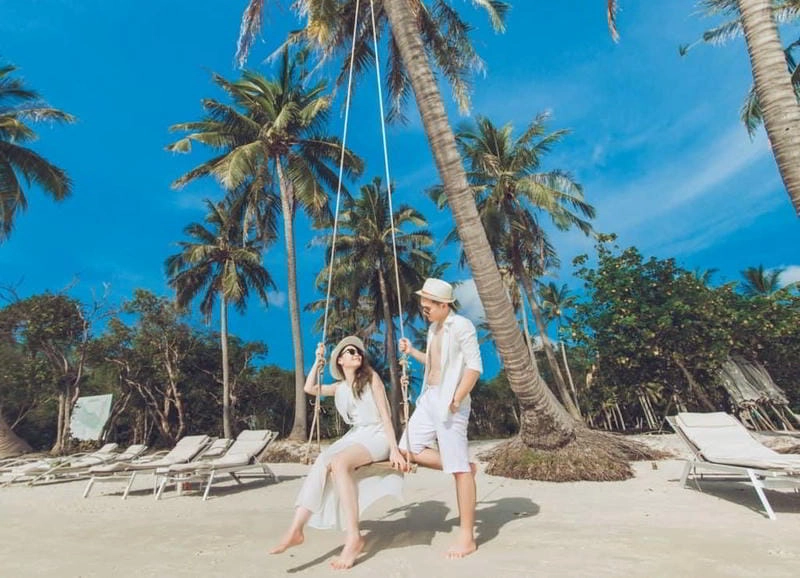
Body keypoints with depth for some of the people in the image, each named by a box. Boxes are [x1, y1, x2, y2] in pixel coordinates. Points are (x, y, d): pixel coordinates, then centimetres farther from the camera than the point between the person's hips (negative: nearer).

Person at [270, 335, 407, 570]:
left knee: (339, 462, -31)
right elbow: (309, 388, 15)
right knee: (320, 464, -22)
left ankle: (353, 537, -29)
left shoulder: (371, 378, 0)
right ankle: (295, 530, -25)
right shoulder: (340, 387, 14)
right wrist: (317, 362, 10)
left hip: (377, 436, -5)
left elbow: (385, 414, -6)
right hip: (355, 436, 5)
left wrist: (394, 449, -14)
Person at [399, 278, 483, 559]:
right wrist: (412, 352, 15)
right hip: (428, 397, 9)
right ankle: (463, 466, 22)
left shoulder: (460, 325, -13)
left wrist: (457, 399, -21)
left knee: (459, 468, -1)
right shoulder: (434, 328, 13)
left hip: (449, 402, -9)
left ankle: (466, 537, 12)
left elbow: (475, 366, -18)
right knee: (410, 449, 11)